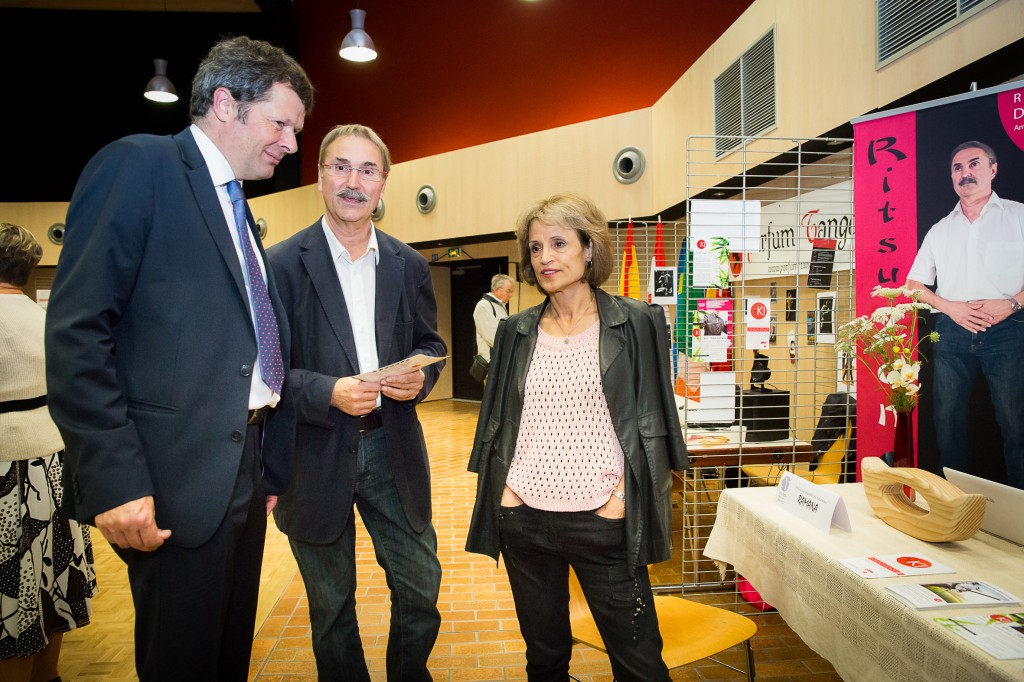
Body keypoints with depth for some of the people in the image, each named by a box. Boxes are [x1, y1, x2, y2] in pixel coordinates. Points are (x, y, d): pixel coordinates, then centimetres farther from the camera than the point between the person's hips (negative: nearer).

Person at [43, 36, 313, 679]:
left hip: (245, 473, 8)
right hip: (178, 482, -8)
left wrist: (273, 465, 14)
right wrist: (113, 480, -20)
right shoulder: (139, 165, -8)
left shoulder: (239, 210, 16)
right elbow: (77, 331, -16)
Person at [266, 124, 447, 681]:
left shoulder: (409, 266, 5)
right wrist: (327, 393, -23)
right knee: (332, 606, 16)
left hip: (392, 448, 3)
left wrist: (419, 377, -9)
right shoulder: (281, 263, -7)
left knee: (420, 587, 13)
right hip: (315, 454, -2)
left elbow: (430, 343, 13)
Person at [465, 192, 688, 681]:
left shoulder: (636, 324, -1)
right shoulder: (516, 332, 8)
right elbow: (498, 422, 12)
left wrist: (622, 497, -10)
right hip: (523, 517, 3)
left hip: (602, 519, -3)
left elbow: (652, 421, -1)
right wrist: (503, 490, 1)